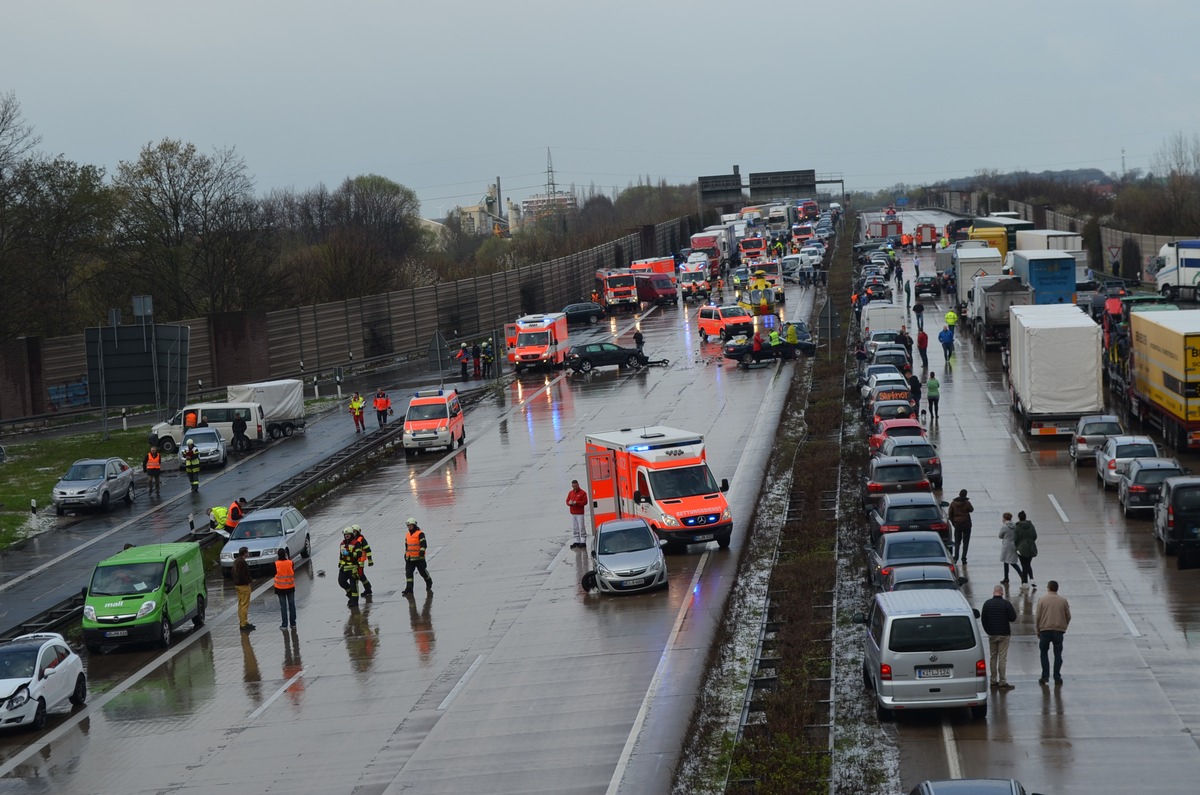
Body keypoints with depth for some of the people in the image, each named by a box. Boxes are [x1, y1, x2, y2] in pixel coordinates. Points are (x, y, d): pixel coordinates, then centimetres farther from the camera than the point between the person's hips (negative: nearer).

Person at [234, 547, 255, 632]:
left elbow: (234, 573, 18)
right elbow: (243, 575, -24)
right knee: (244, 605, -7)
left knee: (240, 604, 14)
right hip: (244, 585, -10)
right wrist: (250, 580, -11)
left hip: (237, 585, 10)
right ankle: (244, 624, -7)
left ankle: (242, 623, 20)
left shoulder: (236, 561, 12)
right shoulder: (242, 562, -20)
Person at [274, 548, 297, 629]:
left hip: (280, 588, -1)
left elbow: (274, 574, -3)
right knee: (291, 605, 12)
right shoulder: (290, 562, -10)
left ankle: (284, 624, 5)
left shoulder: (276, 564, -14)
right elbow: (293, 573, 1)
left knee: (283, 606, 4)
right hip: (290, 587, 1)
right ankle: (292, 623, 17)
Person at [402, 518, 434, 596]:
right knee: (408, 573, -4)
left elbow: (424, 544, -15)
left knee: (423, 572, 6)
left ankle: (429, 585, 31)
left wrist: (422, 552, -26)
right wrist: (405, 555, 24)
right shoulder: (407, 535, 14)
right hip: (409, 559, 6)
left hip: (419, 558, -6)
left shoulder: (420, 534, -8)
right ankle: (409, 590, -6)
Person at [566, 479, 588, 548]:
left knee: (581, 527, -8)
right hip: (573, 513, 6)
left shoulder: (582, 493, -2)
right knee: (574, 528, 6)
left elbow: (585, 502, -8)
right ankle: (576, 542, 12)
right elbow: (567, 501, 15)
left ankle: (583, 542, -7)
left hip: (580, 513, -6)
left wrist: (576, 503, -17)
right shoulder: (570, 493, 15)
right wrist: (569, 503, -9)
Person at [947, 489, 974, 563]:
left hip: (957, 524, 3)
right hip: (966, 524, -2)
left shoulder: (953, 503, -4)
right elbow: (971, 509, 4)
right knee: (965, 542, 7)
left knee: (957, 542, 11)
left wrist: (953, 522, 11)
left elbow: (950, 514, 2)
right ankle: (963, 558, 3)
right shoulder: (967, 503, -14)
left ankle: (956, 558, -1)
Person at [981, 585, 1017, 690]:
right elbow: (1013, 618, -10)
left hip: (991, 634, 3)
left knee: (993, 657, 12)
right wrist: (1013, 610, 10)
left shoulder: (987, 603, 0)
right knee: (1002, 658, -3)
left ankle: (993, 681, 12)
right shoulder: (1006, 603, -12)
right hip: (1003, 634, -3)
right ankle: (1002, 682, -4)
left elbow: (983, 619, 4)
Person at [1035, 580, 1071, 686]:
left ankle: (1045, 677, 7)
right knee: (1058, 654, 9)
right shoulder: (1063, 601, 2)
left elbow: (1037, 617, -3)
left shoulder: (1042, 600, -4)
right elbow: (1068, 617, 7)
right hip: (1059, 631, 1)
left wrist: (1038, 631, 8)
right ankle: (1057, 678, 7)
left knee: (1044, 653, 11)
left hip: (1045, 630, -1)